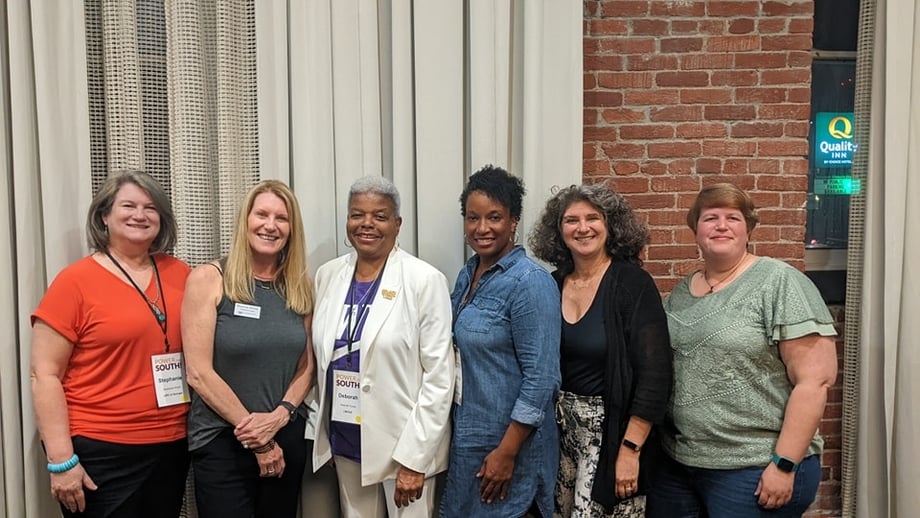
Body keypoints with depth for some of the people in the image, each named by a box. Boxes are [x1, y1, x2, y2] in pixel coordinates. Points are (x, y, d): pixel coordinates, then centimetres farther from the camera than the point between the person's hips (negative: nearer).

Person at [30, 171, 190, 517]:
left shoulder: (180, 274, 3)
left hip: (171, 447, 4)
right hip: (100, 453, -4)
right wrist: (61, 460, -11)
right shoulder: (75, 281, -8)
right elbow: (44, 376, -8)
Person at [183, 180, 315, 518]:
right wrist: (255, 434, -11)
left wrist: (279, 416, -11)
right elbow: (199, 373, -12)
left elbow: (306, 365, 7)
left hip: (287, 438, 4)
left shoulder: (299, 287, 4)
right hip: (222, 443, -4)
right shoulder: (208, 279, -8)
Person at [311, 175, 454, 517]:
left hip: (403, 442, -4)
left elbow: (439, 377, -13)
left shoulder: (425, 280, -12)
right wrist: (321, 432, 7)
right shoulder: (327, 275, 3)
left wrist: (415, 458, -16)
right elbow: (319, 359, 11)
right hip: (346, 441, 5)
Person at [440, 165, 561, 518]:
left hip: (508, 440, -7)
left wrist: (506, 453, -19)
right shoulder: (468, 274, 5)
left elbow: (541, 378, -20)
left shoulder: (530, 283, -18)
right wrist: (462, 432, 10)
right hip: (466, 434, 7)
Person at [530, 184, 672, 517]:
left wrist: (630, 449, -17)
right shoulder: (553, 284, 2)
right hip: (560, 424, 5)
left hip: (611, 427, -5)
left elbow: (653, 374, -15)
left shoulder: (632, 283, -12)